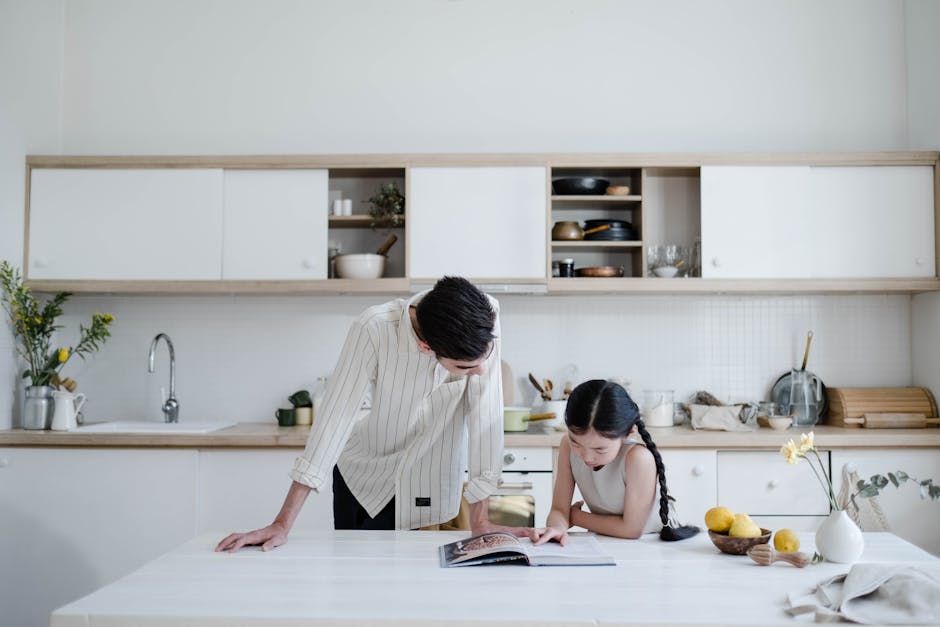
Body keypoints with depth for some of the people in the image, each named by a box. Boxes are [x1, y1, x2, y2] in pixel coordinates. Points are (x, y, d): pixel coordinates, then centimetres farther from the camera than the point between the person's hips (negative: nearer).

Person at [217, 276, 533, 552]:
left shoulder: (484, 319, -28)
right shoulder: (374, 329, -32)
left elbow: (485, 414, -25)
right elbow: (334, 417, -30)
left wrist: (480, 520, -23)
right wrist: (282, 524, -28)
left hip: (434, 482, 1)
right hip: (364, 478, -1)